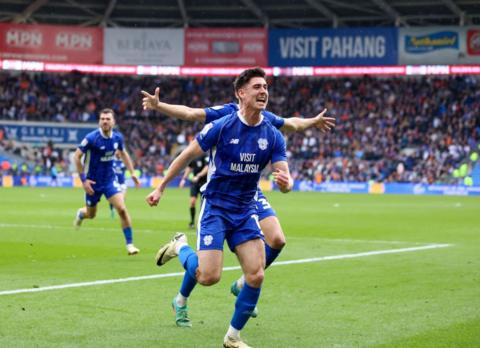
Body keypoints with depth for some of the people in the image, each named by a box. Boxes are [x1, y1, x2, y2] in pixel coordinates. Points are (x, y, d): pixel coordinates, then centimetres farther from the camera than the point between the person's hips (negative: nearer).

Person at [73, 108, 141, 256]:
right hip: (93, 182, -2)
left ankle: (130, 244, -6)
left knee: (122, 209, -15)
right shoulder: (91, 138, -21)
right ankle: (80, 213, 54)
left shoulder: (117, 137, -6)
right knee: (91, 214, 15)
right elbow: (77, 156, -13)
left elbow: (123, 154, 14)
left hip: (110, 180, 2)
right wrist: (83, 179, -17)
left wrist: (132, 172, 7)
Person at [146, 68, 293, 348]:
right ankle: (181, 247, 19)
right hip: (216, 207, -4)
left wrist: (285, 182, -32)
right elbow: (186, 156, -2)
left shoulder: (273, 136, -3)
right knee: (209, 276, -15)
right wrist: (160, 188, 1)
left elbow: (285, 176, -7)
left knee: (256, 275, -10)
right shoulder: (221, 127, -13)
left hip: (246, 210, 4)